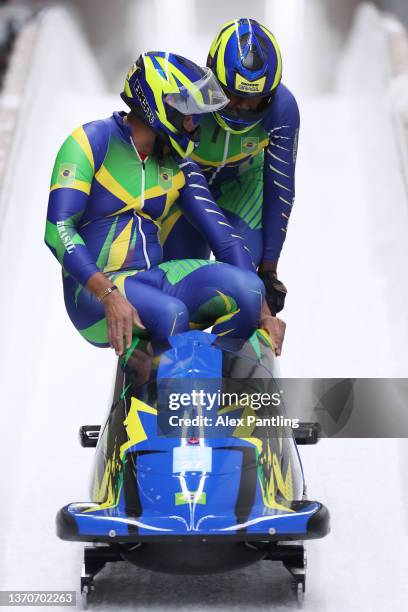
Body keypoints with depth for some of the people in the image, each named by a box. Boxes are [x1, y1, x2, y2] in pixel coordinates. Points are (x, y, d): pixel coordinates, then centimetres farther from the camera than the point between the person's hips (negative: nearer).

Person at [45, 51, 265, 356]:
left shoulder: (179, 165, 8)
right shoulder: (91, 141, -10)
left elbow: (224, 236, 4)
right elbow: (58, 228, -19)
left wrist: (262, 312, -6)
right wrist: (110, 295, -30)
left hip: (153, 279, 6)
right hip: (94, 288, -5)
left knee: (246, 287, -20)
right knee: (170, 313, -36)